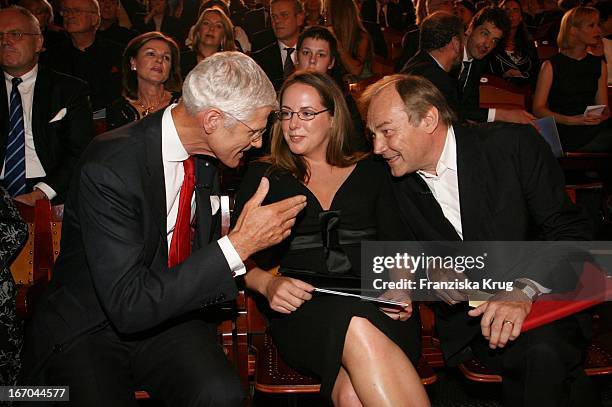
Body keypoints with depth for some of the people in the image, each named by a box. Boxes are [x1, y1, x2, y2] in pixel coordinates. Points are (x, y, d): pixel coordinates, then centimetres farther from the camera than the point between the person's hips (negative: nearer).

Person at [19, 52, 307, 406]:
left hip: (171, 313, 4)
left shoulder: (204, 151, 0)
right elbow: (129, 305, -27)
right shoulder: (109, 167, -24)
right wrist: (239, 244, -28)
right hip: (88, 331, -4)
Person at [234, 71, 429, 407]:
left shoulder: (370, 171, 19)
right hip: (302, 310, 0)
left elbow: (396, 246, 15)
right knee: (356, 327, -37)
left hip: (375, 306, 0)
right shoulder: (263, 175, 16)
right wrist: (267, 283, -12)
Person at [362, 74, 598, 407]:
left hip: (543, 296, -1)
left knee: (544, 351, -34)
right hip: (466, 314, 2)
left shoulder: (513, 145, -7)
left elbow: (572, 230, -8)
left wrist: (525, 290, -24)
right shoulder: (396, 186, 3)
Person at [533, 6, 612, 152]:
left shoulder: (599, 65, 18)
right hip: (564, 131, -5)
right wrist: (571, 120, -15)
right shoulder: (551, 66, 4)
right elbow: (538, 109, -2)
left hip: (595, 129, 5)